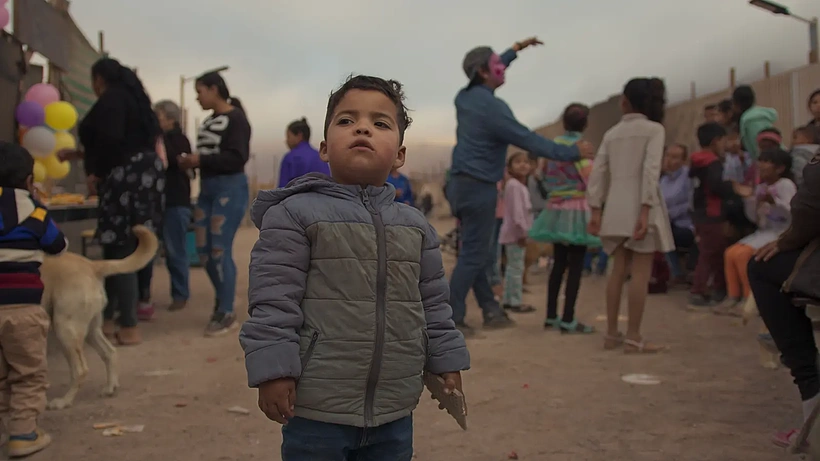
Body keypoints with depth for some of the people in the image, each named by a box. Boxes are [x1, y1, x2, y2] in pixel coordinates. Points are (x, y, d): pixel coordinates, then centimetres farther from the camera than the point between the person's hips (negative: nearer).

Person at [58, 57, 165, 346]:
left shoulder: (111, 98, -6)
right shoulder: (129, 97, 24)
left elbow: (111, 141, -20)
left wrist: (95, 173, -6)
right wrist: (77, 155, 36)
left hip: (128, 179, -10)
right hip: (140, 177, 10)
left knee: (121, 252, -6)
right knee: (117, 250, 13)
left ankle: (129, 328, -3)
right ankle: (108, 319, 20)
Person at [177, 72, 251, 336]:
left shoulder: (235, 118, -9)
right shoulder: (209, 121, 15)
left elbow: (238, 158, -18)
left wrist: (201, 160, -19)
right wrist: (191, 162, 1)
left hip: (230, 189, -8)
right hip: (207, 189, 8)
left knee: (220, 250, -6)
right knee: (204, 250, 8)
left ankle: (226, 313, 4)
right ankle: (224, 296, 28)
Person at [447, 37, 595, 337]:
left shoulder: (465, 97, 8)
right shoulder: (493, 107, -17)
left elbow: (488, 72, 30)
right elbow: (530, 141, -17)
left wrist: (515, 50, 39)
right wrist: (573, 152, -9)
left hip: (461, 184, 9)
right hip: (478, 188, -9)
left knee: (476, 252, 13)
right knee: (473, 255, -5)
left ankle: (491, 310, 21)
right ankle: (451, 319, -3)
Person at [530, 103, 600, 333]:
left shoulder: (555, 144, 6)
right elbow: (590, 179, -13)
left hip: (556, 208, 6)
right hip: (577, 209, -6)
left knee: (559, 263, 12)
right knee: (575, 266, -2)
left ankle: (551, 315, 16)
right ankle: (568, 320, -3)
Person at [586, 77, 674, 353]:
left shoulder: (612, 133, 13)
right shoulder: (654, 129, 0)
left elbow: (598, 173, 7)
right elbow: (651, 170, -13)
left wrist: (595, 210, 7)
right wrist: (645, 211, -17)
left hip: (616, 207, 5)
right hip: (639, 206, -5)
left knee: (619, 271, 10)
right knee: (640, 272, -3)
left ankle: (612, 334, 12)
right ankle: (633, 338, -4)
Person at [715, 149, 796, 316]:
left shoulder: (786, 184, -12)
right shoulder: (761, 187, 12)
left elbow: (791, 212, -24)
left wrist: (773, 201, -37)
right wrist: (750, 198, 1)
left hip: (780, 233, -8)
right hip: (763, 231, 8)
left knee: (742, 254, -24)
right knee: (730, 252, -8)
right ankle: (733, 297, -3)